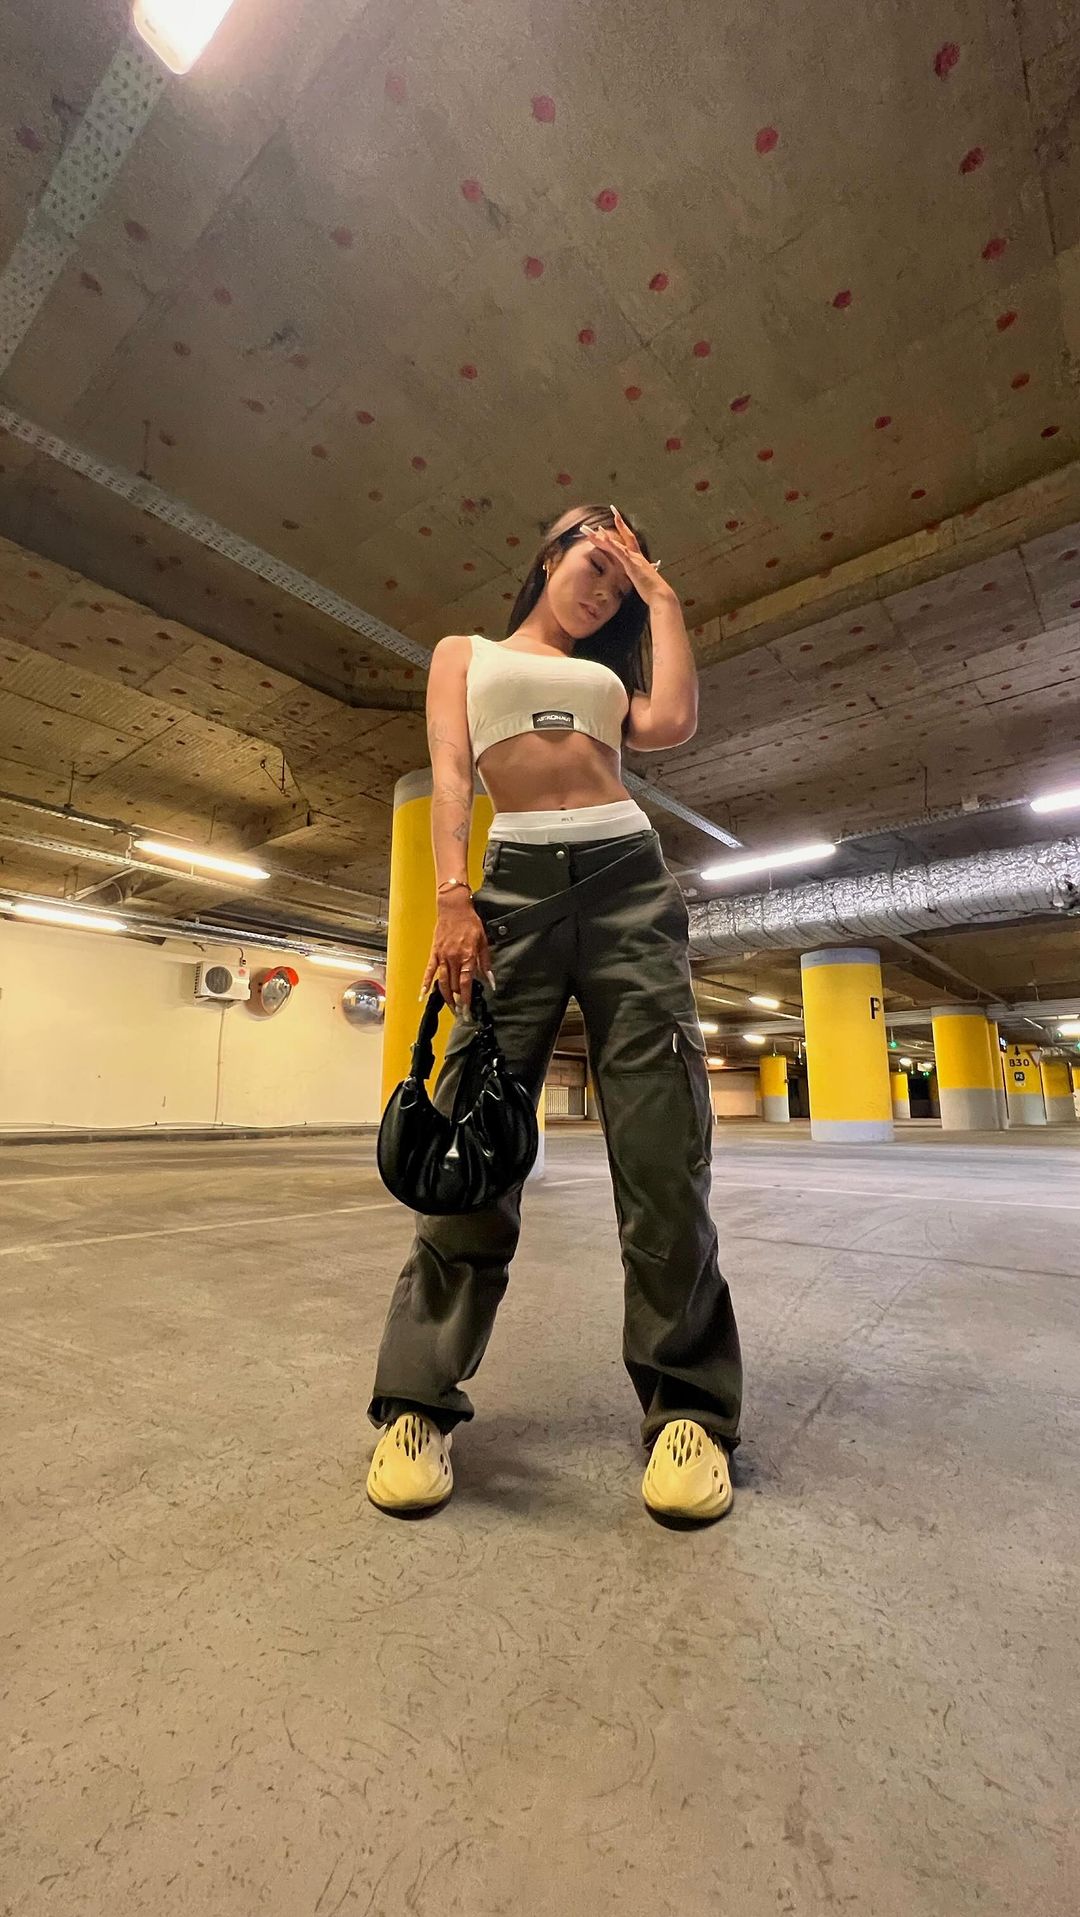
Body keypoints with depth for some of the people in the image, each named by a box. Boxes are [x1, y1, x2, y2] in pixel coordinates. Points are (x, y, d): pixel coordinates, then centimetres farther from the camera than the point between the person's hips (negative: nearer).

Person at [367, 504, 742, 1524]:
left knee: (662, 1143, -6)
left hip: (629, 876, 3)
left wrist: (661, 595, 21)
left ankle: (687, 1407, 6)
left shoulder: (607, 671, 29)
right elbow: (449, 775, 6)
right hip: (517, 882, -2)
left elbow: (672, 722, 6)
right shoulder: (465, 653, 23)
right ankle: (417, 1402, 6)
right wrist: (452, 899, -10)